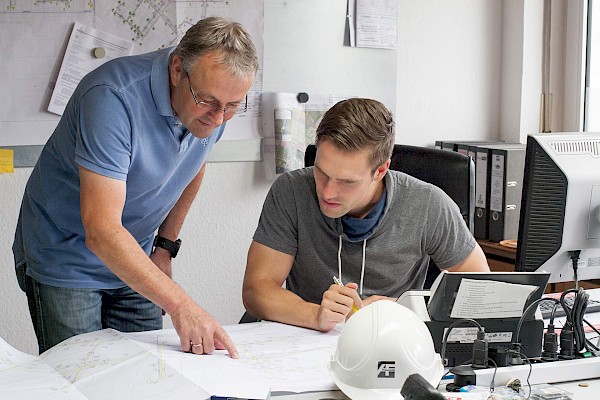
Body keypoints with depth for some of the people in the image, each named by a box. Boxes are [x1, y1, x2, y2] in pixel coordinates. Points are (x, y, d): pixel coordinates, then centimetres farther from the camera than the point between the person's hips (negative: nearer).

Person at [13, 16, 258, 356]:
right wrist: (179, 304, -43)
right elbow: (101, 232, -38)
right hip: (66, 261, -6)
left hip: (135, 261, 6)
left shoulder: (216, 104, -10)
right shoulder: (114, 98, -32)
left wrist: (166, 247, 11)